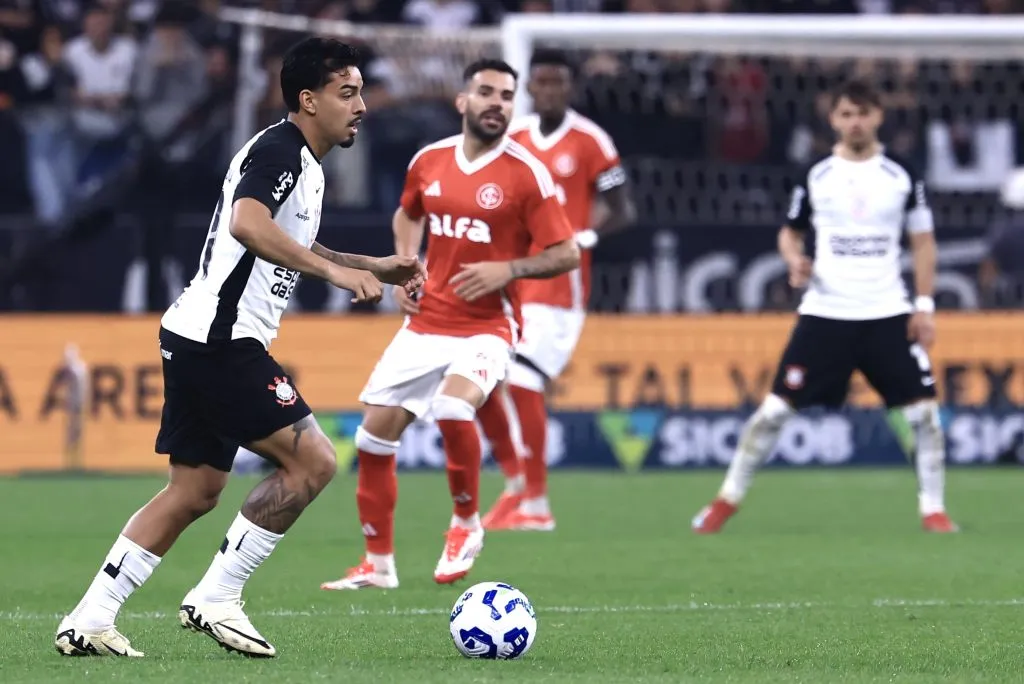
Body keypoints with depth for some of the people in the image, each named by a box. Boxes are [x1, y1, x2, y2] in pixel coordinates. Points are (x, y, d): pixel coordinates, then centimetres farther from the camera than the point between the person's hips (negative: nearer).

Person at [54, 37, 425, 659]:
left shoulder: (304, 165, 19)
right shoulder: (279, 150, -13)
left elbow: (296, 251, 36)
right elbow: (248, 225, -32)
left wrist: (377, 268, 27)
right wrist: (335, 271, -33)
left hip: (201, 343, 11)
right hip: (220, 340, -11)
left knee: (195, 491, 13)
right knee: (312, 461, -11)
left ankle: (88, 623, 12)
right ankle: (215, 600, -7)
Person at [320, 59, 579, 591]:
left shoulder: (525, 173, -9)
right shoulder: (429, 161, 5)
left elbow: (566, 254, -7)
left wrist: (508, 269, -22)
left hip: (487, 326, -5)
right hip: (425, 323, 5)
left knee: (452, 408, -33)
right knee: (374, 437, 3)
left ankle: (466, 524, -7)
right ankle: (378, 564, 20)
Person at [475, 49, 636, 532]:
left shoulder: (589, 141, -6)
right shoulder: (512, 139, 11)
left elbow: (622, 211, -6)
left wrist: (584, 237, -22)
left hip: (558, 287, -6)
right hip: (509, 282, 6)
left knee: (523, 384, -15)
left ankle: (536, 505, -5)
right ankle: (516, 483, 19)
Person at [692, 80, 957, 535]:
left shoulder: (901, 177, 3)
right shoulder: (815, 177, 3)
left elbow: (923, 242, 8)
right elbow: (790, 232, 15)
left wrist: (925, 305, -1)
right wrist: (795, 259, -7)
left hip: (887, 315, 0)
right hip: (824, 314, 0)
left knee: (922, 410, -7)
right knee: (776, 407, -4)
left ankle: (933, 509, 7)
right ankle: (728, 499, 8)